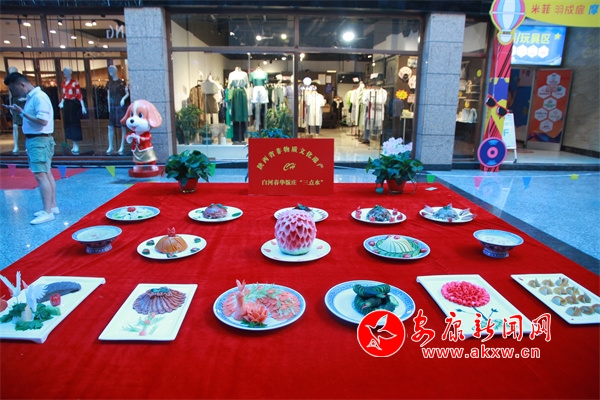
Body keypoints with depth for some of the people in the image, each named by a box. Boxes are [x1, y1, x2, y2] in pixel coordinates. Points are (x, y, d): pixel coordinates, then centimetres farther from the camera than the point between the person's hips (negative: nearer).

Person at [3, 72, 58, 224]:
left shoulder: (39, 97, -16)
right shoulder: (31, 97, 13)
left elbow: (43, 120, -24)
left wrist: (22, 112, -19)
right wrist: (19, 110, 5)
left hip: (39, 140, -10)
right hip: (35, 139, 10)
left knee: (40, 175, -13)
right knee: (46, 173, 12)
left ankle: (47, 212, -12)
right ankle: (53, 206, 19)